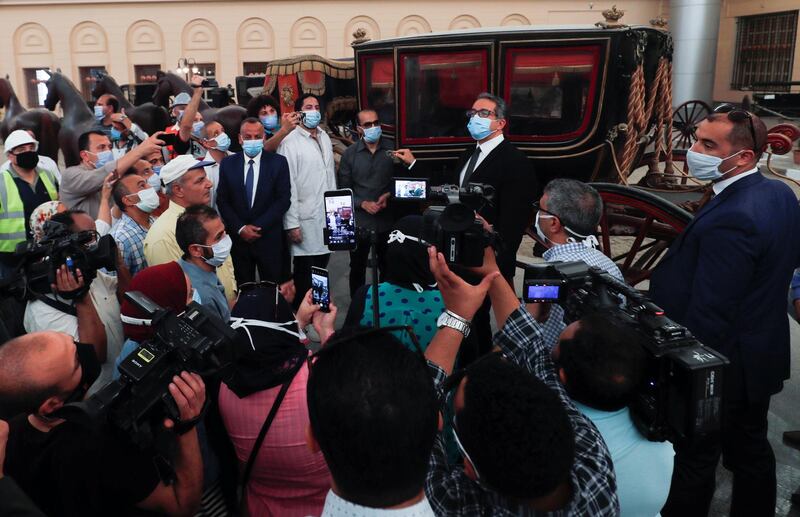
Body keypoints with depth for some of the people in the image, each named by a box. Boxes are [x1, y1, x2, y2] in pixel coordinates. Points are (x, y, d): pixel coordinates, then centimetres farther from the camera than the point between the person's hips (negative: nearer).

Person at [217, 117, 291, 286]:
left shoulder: (278, 162, -1)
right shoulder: (228, 164, 5)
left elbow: (283, 199, -5)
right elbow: (222, 201, 4)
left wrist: (259, 227, -11)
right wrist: (240, 228, -8)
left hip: (269, 238, -1)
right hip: (238, 237, 2)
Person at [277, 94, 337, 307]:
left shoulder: (325, 138, 11)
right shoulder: (290, 142, -10)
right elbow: (288, 186, -13)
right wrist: (292, 224, -15)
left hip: (327, 216, 6)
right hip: (306, 219, -6)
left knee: (322, 268, 13)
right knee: (305, 273, 1)